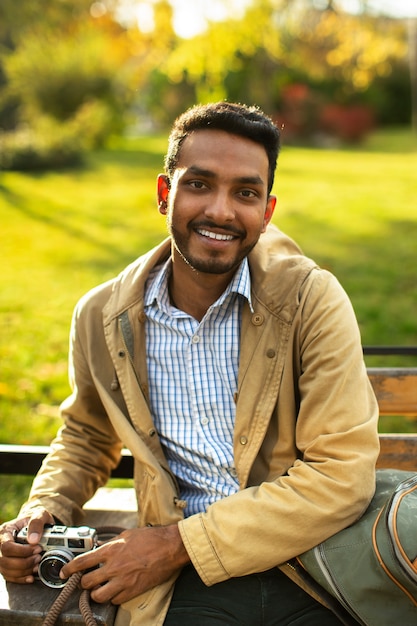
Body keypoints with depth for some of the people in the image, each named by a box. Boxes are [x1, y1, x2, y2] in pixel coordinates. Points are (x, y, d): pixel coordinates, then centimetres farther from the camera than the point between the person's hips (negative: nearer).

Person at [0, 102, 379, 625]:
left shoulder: (312, 299, -8)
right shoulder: (101, 317, 2)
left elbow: (343, 476, -12)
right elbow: (86, 435, 22)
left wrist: (180, 544, -14)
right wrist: (43, 512, 3)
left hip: (310, 573, -1)